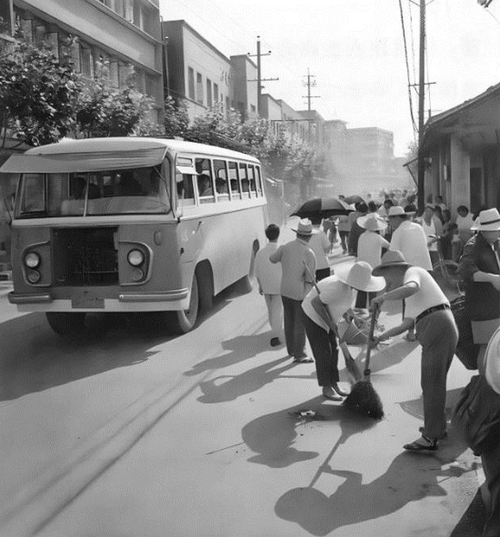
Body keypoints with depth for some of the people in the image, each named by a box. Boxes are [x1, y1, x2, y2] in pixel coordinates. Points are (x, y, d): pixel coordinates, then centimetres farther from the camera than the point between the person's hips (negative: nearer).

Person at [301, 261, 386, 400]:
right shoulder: (338, 288, -34)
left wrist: (354, 316, -1)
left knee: (333, 351, 10)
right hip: (314, 316, -9)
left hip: (324, 317, 9)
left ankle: (334, 385, 19)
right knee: (323, 352, -3)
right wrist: (330, 323, -26)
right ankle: (326, 389, 9)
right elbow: (316, 302, -32)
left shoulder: (347, 284, -6)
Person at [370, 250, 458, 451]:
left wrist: (382, 298, -20)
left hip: (437, 327, -10)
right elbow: (406, 324, 27)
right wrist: (381, 337, 23)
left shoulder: (413, 271, 0)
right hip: (438, 331, 10)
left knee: (432, 383, -8)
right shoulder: (410, 295, 28)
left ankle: (430, 438, -5)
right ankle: (438, 427, 35)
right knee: (434, 381, 21)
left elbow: (411, 288, -26)